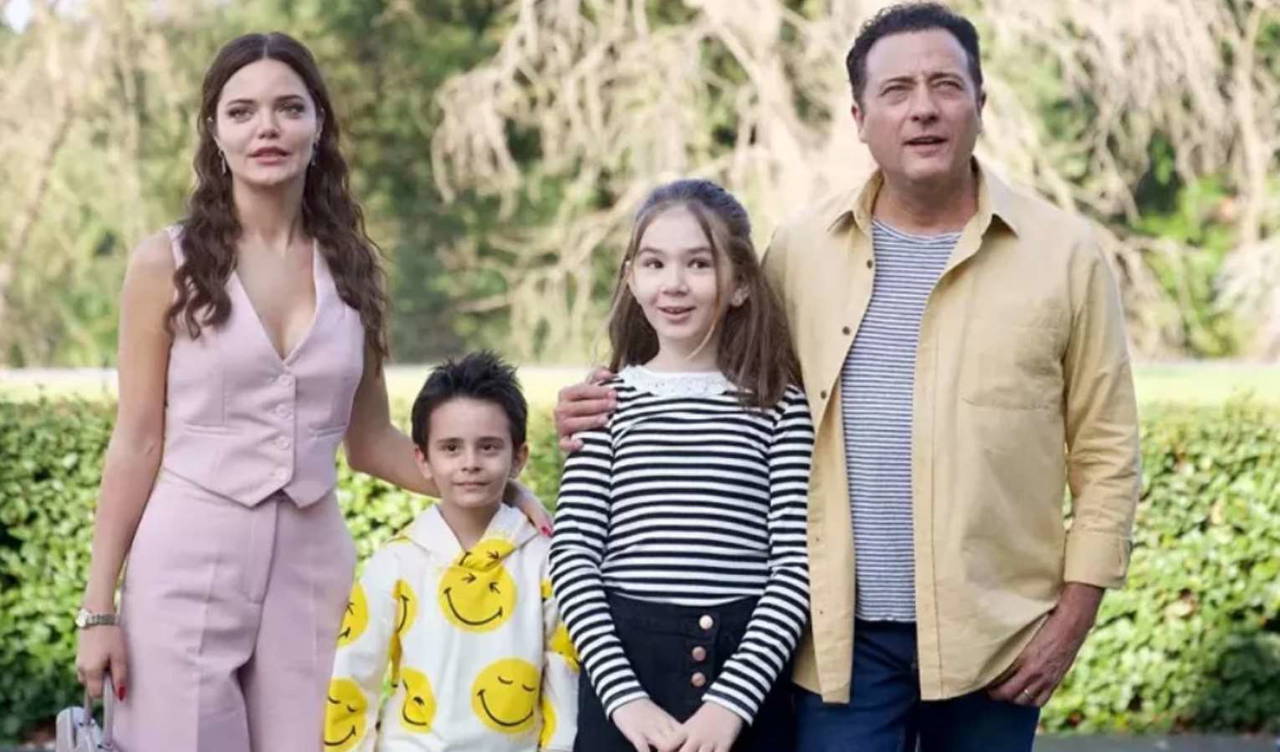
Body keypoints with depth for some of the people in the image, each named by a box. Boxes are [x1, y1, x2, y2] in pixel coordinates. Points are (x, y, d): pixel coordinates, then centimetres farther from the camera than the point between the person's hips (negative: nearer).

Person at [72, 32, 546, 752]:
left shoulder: (352, 268, 8)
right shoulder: (169, 264, -1)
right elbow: (138, 442, -1)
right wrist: (99, 608, -4)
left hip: (312, 566, 3)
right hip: (187, 565, -3)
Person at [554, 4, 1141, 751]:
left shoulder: (1066, 252, 0)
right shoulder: (801, 249, 4)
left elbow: (1106, 452, 2)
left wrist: (1073, 614, -3)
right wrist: (620, 413, 0)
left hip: (993, 633, 0)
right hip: (844, 631, 1)